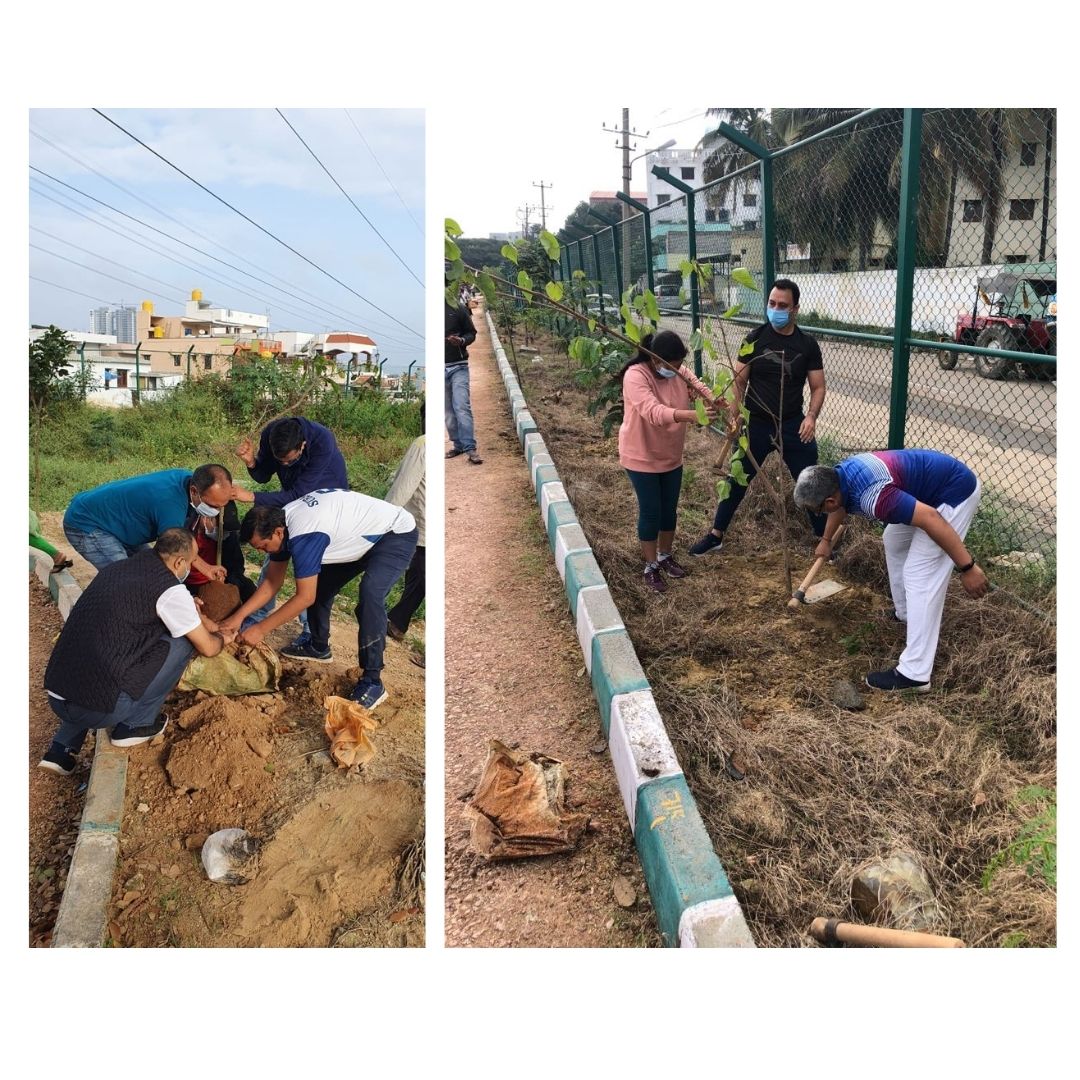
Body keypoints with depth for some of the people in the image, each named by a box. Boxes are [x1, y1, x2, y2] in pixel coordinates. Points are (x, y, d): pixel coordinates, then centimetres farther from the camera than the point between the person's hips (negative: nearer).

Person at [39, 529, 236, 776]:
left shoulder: (115, 568, 14)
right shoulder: (170, 589, -8)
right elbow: (207, 648, 3)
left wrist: (210, 625, 42)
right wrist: (221, 639, 27)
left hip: (56, 698, 7)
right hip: (100, 709, -7)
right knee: (181, 643, 5)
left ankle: (62, 748, 25)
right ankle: (134, 725, 12)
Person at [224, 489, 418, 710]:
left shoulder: (303, 535, -33)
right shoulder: (279, 521, -5)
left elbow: (305, 597, -26)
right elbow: (272, 582, 4)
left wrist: (260, 630, -19)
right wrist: (238, 616, -4)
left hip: (397, 534, -10)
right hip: (366, 534, 10)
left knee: (370, 594, -29)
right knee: (319, 585, 11)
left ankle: (372, 683, -22)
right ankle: (319, 648, 33)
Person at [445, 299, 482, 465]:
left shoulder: (458, 309, -2)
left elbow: (471, 333, 5)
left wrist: (462, 341, -16)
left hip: (458, 366, -2)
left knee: (462, 407, -11)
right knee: (448, 410, 8)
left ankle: (470, 448, -12)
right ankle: (458, 445, 20)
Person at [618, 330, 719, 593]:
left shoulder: (680, 372, -4)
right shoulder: (635, 376, -27)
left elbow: (702, 389, -8)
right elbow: (653, 412, -41)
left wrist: (715, 403, -33)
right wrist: (692, 415, -54)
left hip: (672, 456, 6)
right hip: (641, 458, -6)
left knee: (670, 509, 16)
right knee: (650, 512, 1)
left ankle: (665, 556, 36)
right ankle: (651, 566, 18)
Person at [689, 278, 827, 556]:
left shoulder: (807, 345, -3)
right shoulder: (755, 338, -5)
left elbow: (818, 387, 1)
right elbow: (739, 381, -3)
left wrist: (812, 417, -17)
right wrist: (734, 416, -16)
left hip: (793, 425, 0)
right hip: (757, 424, 0)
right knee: (737, 481, 11)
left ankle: (823, 538, 23)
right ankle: (716, 535, 25)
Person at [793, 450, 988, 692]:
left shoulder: (872, 497, -32)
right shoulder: (840, 476, -1)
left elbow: (930, 519, -35)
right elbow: (840, 507, 23)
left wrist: (967, 568, -29)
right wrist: (825, 540, 41)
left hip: (955, 491, -10)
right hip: (937, 482, 10)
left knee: (920, 576, -11)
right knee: (894, 539, 26)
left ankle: (914, 674, -8)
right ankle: (906, 614, 41)